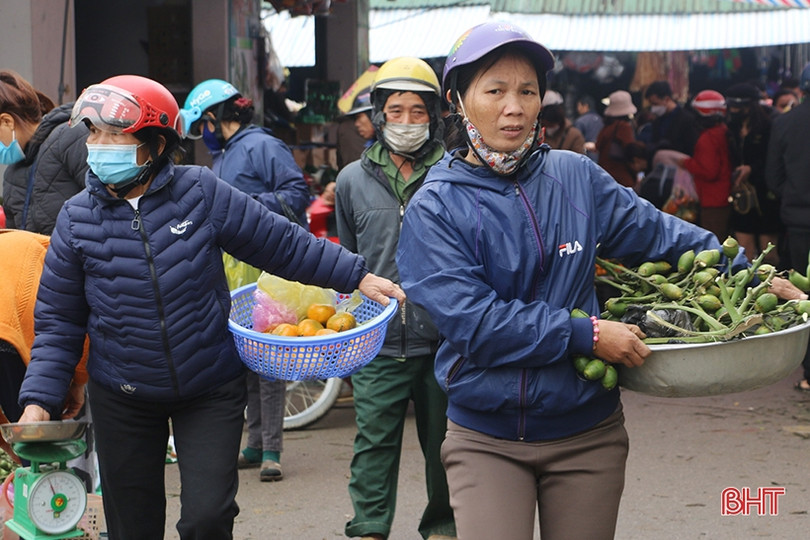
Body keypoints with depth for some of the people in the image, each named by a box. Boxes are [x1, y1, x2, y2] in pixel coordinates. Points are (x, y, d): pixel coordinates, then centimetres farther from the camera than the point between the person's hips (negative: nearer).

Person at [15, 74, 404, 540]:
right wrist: (40, 398, -7)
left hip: (212, 391, -1)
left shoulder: (202, 193, -9)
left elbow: (284, 244, 0)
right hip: (122, 399, 2)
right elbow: (58, 319, 2)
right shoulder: (77, 218, -4)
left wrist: (357, 276, 0)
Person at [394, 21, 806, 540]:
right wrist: (585, 334, -19)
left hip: (585, 432, 3)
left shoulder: (576, 177, 2)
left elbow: (660, 234, 11)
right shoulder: (434, 209, -8)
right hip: (485, 435, -3)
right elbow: (473, 321, -17)